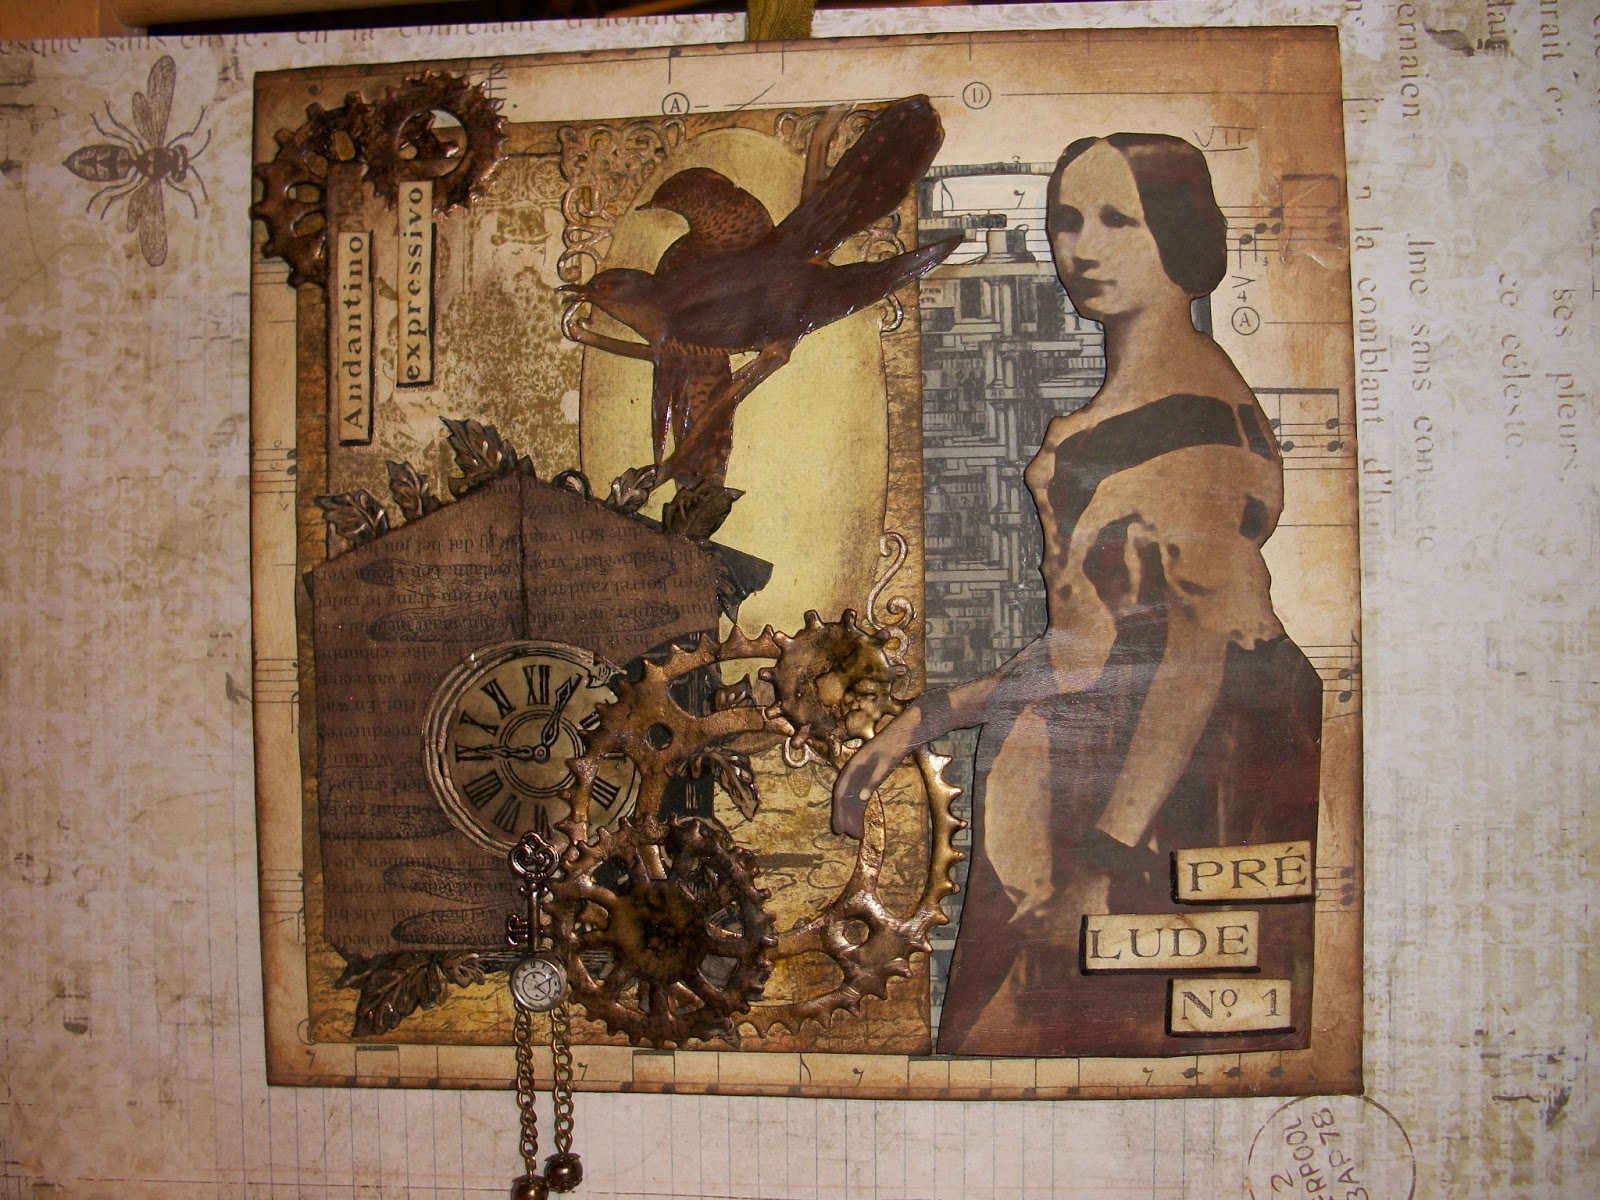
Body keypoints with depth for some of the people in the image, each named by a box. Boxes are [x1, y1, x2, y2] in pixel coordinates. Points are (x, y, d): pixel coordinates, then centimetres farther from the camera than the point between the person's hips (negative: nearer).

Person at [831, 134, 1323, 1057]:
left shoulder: (1188, 408, -12)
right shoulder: (1128, 406, 16)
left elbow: (1204, 643, -20)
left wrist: (1109, 858, -25)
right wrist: (928, 720, 13)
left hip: (1166, 782, -9)